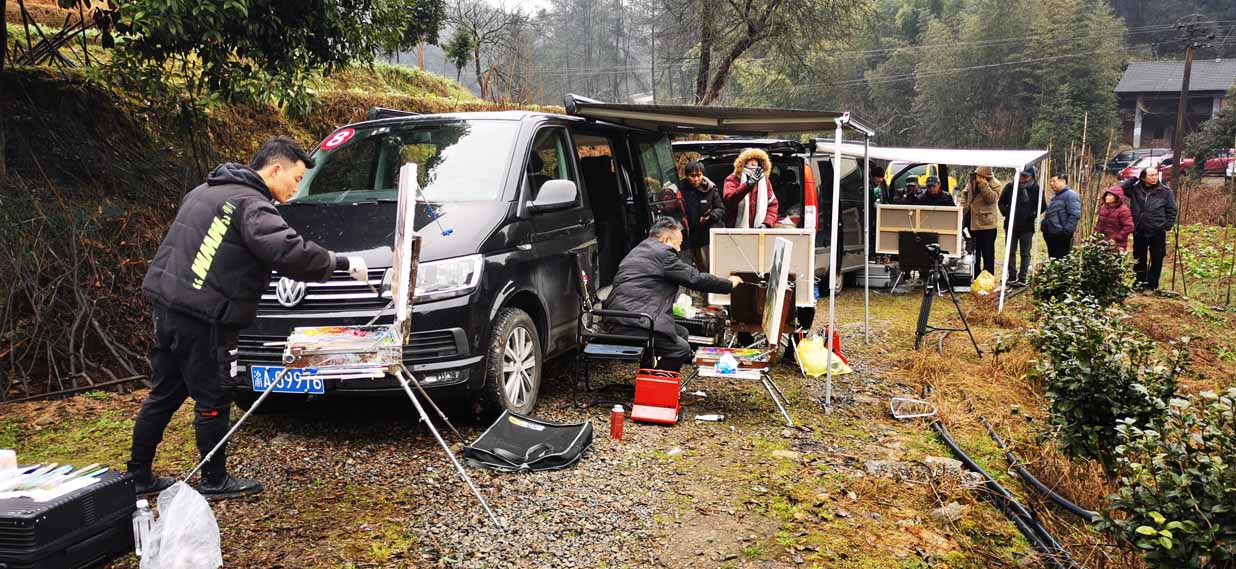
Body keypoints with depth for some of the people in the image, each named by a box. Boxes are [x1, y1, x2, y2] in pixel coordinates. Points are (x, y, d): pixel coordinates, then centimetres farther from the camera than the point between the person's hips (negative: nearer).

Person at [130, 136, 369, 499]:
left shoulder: (205, 191, 17)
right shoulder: (251, 205, -14)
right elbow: (289, 252, -27)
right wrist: (340, 263, -17)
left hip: (166, 305, 9)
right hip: (202, 317, -9)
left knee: (164, 395, 18)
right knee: (212, 400, 4)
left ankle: (139, 476, 28)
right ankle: (214, 481, 16)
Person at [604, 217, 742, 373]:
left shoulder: (638, 251, 23)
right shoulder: (663, 253, -7)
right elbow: (694, 278, -6)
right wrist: (729, 284, 6)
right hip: (631, 324, -11)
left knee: (681, 333, 18)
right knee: (681, 349, -7)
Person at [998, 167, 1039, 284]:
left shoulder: (1036, 189, -7)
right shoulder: (1010, 186, 0)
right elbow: (1001, 202, 13)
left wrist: (1033, 215, -6)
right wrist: (1005, 212, 3)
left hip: (1027, 227, -3)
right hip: (1011, 225, 3)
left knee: (1025, 253, 4)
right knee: (1011, 251, 9)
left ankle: (1022, 278, 8)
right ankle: (1012, 276, 18)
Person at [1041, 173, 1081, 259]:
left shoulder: (1070, 195, -7)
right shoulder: (1056, 197, 22)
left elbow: (1075, 215, -16)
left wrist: (1066, 231, -21)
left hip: (1061, 236, -10)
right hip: (1051, 235, 10)